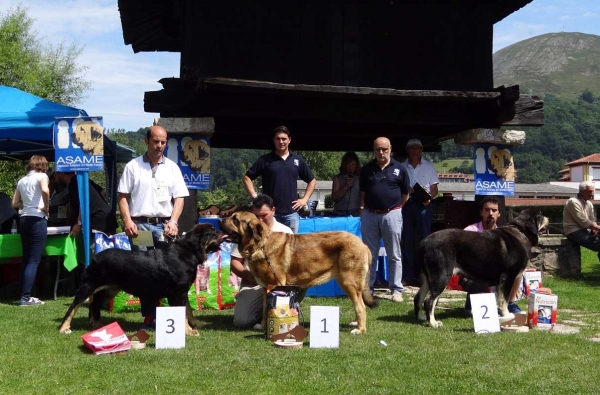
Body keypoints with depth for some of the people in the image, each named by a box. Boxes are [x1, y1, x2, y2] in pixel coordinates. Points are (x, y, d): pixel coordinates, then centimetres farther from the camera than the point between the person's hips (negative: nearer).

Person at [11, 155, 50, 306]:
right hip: (37, 220, -7)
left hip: (24, 220, 7)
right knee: (34, 261, -5)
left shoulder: (22, 180, 14)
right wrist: (46, 207, -12)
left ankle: (24, 295, 14)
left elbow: (15, 204, 15)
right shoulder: (41, 176, -4)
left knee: (26, 259, 12)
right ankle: (26, 297, -8)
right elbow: (45, 190, -25)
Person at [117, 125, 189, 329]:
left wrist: (173, 222, -7)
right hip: (140, 225, -1)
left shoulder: (172, 167, 10)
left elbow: (179, 198, 7)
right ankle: (148, 317, 7)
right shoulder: (133, 166, 6)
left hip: (164, 225, 1)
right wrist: (127, 221, -8)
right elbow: (123, 196, 5)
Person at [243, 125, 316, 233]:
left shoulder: (298, 160, 9)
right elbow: (247, 178, 5)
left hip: (291, 212, 2)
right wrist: (255, 197, -4)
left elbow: (312, 180, 17)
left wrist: (305, 199, 6)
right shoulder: (265, 160, 2)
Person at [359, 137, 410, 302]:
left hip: (391, 214, -2)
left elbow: (405, 194, 9)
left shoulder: (400, 169, 1)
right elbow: (363, 193, 13)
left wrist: (396, 208, 9)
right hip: (369, 215, 2)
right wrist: (362, 209, 5)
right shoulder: (366, 169, 7)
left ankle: (396, 290, 8)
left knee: (394, 255, 3)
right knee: (369, 254, 9)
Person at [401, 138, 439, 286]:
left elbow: (434, 189, 5)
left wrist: (428, 197, -15)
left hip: (423, 205, -1)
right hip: (406, 204, 1)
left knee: (424, 239, -2)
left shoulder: (428, 166, 7)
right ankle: (408, 275, 6)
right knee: (407, 240, 2)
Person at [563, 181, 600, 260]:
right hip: (574, 232, -9)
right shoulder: (573, 202, -15)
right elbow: (583, 222, -19)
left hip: (584, 231, 9)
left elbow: (592, 220, 10)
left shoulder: (589, 204, 12)